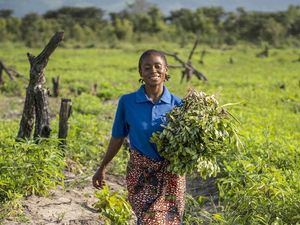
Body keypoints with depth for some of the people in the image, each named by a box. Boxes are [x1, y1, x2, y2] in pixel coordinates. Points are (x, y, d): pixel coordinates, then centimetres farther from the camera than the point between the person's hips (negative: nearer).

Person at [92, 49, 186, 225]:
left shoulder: (177, 104, -2)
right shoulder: (127, 102, -3)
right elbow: (118, 138, 6)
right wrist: (102, 168, 10)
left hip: (170, 173, 1)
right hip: (140, 172, -1)